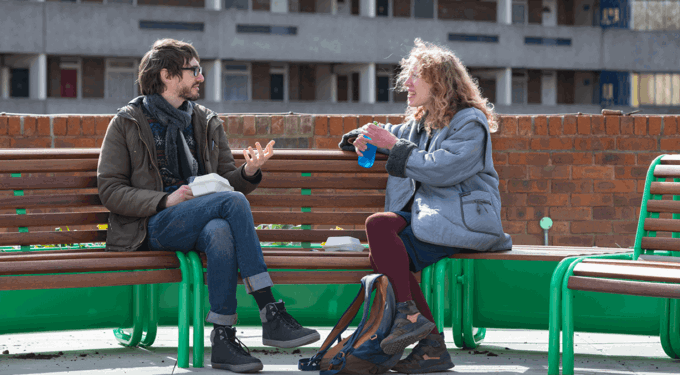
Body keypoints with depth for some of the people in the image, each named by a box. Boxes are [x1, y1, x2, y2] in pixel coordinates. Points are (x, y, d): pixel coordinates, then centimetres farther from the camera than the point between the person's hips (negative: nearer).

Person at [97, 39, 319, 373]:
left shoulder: (207, 123, 21)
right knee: (233, 202, -31)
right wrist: (165, 200, -16)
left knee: (220, 232, -36)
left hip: (202, 220, 4)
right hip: (153, 226, -4)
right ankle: (272, 316, -35)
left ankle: (223, 339, -38)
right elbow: (109, 190, -2)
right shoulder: (128, 123, 6)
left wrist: (248, 172, -6)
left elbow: (226, 181, 19)